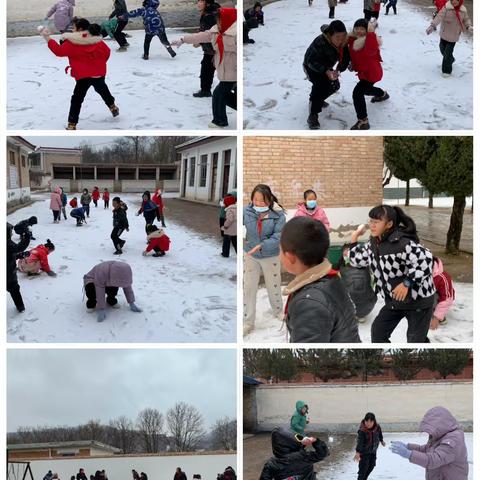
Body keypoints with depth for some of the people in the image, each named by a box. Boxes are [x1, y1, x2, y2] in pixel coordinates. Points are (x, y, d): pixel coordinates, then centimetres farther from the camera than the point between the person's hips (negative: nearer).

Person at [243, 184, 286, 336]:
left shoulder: (278, 215, -19)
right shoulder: (246, 211, -15)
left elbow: (278, 237, -22)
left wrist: (261, 246, -32)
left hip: (270, 257, -1)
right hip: (250, 256, 1)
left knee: (273, 286, 18)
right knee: (248, 288, 7)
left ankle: (278, 310, 47)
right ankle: (247, 322, 21)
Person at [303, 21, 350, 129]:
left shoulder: (344, 43, -19)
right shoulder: (320, 42, -37)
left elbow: (345, 59, -13)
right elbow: (312, 61, -34)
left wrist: (338, 70, -32)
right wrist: (326, 71, -46)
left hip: (326, 67, 7)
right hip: (311, 67, -7)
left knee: (334, 85, 7)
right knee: (321, 84, -27)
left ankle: (318, 99, 36)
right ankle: (313, 116, -26)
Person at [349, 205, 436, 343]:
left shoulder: (401, 242, -28)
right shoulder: (374, 243, 0)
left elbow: (425, 260, -34)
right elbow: (357, 260, 12)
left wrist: (407, 283, -31)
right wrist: (355, 237, 2)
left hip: (418, 299, -8)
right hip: (395, 299, 8)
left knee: (415, 339, 3)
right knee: (378, 331, 12)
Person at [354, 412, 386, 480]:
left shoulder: (377, 427, -15)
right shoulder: (362, 430, -33)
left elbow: (379, 434, 9)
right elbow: (359, 442, -42)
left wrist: (381, 441, 28)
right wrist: (357, 453, -54)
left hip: (373, 451, 7)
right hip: (364, 452, -7)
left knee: (371, 466, 22)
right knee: (363, 468, -10)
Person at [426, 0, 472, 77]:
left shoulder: (463, 11, -6)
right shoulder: (446, 8, -12)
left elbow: (466, 19, 10)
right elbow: (439, 16, -23)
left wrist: (469, 26, -9)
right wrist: (432, 26, -35)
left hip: (453, 36, -2)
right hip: (444, 34, 2)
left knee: (448, 53, -6)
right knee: (443, 50, 17)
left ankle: (447, 70, 8)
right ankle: (450, 60, 47)